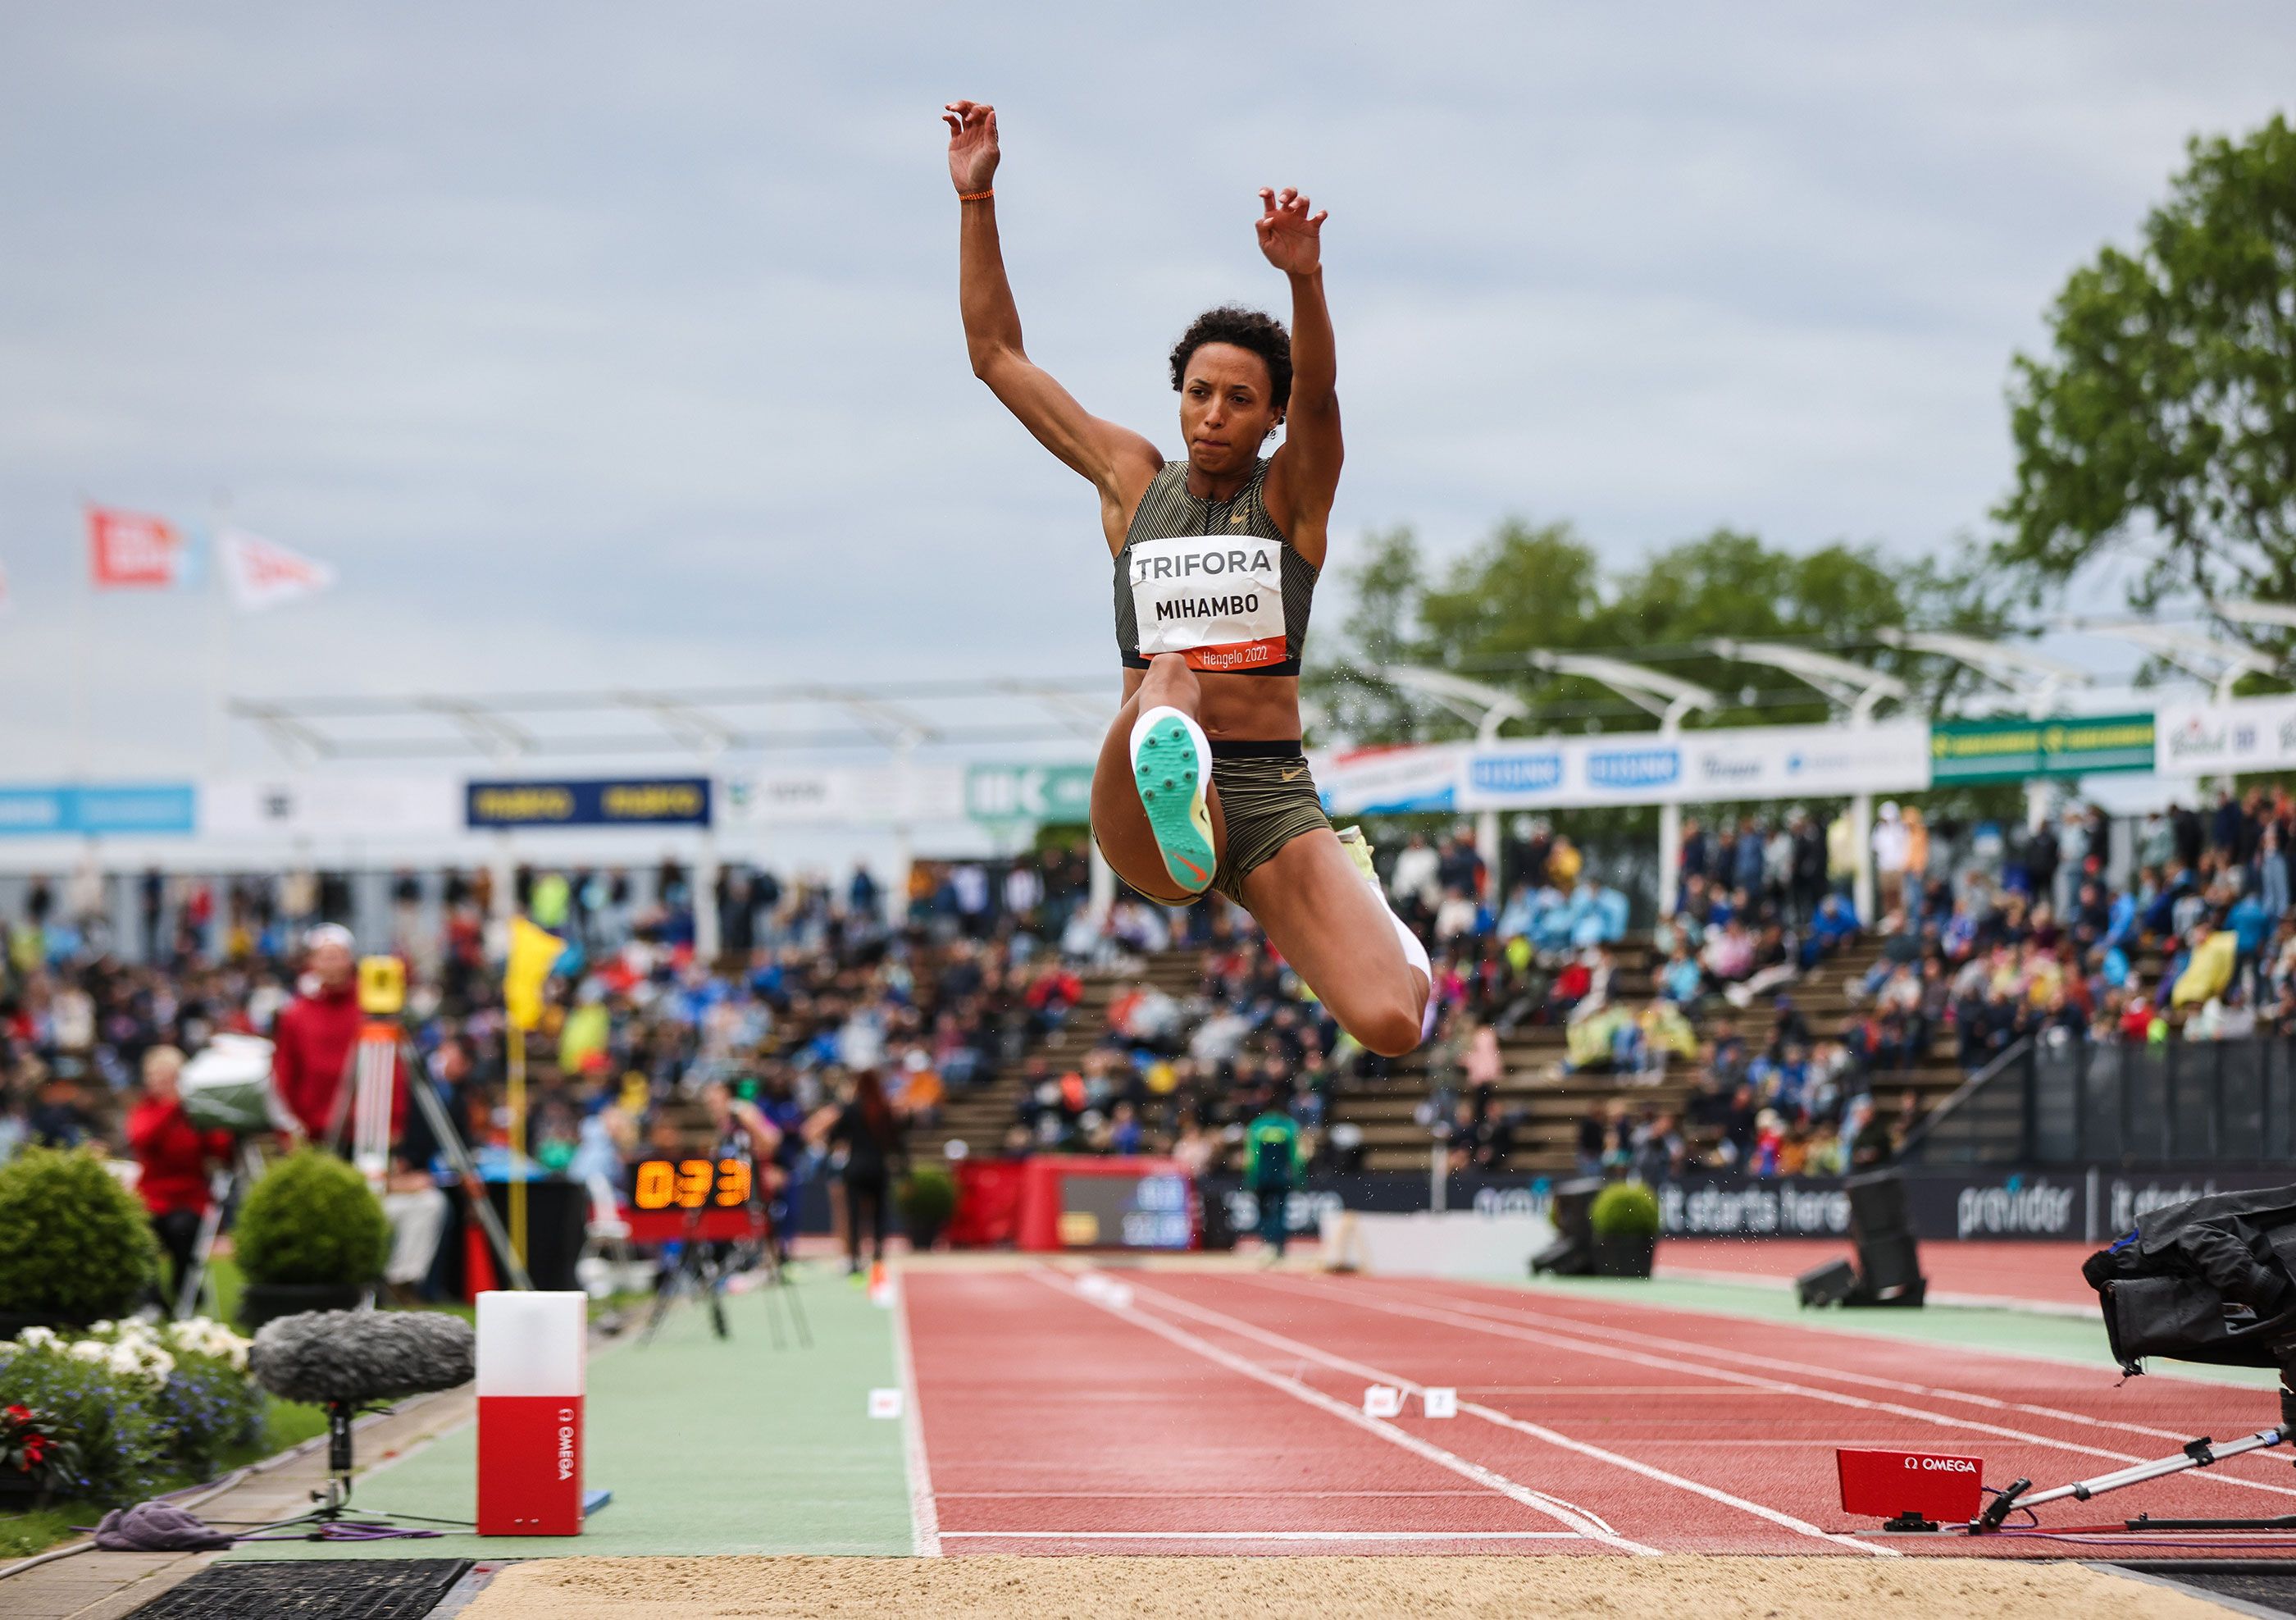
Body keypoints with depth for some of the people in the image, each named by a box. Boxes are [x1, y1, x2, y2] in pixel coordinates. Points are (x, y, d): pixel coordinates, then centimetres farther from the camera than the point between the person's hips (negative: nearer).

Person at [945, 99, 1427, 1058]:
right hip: (1142, 829, 0)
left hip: (1272, 802, 0)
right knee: (1166, 680, -33)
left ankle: (1362, 906, 19)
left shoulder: (1292, 493, 6)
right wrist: (975, 198, 6)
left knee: (1391, 1026, -15)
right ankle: (1173, 797, -65)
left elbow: (1318, 392, -16)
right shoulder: (1133, 480, 13)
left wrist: (1304, 278, -36)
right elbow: (996, 355, 14)